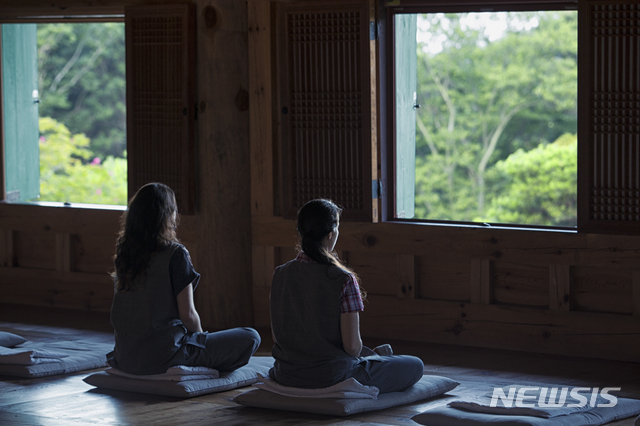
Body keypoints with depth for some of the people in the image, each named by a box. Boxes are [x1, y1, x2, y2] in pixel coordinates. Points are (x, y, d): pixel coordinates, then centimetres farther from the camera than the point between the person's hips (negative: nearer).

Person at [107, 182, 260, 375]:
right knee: (250, 338, 2)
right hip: (163, 356, -7)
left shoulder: (124, 253, 5)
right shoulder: (175, 254, -14)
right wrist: (201, 337, 10)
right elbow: (187, 314, -12)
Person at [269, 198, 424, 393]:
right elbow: (352, 346, -18)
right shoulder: (343, 280, -19)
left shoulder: (280, 275, -4)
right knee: (415, 366, 11)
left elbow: (276, 336, 4)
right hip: (332, 376, -6)